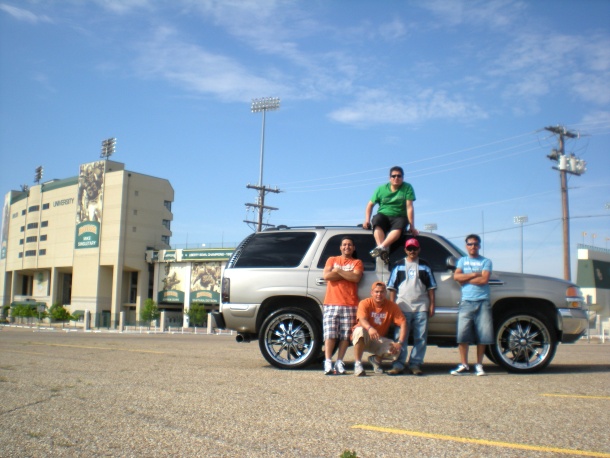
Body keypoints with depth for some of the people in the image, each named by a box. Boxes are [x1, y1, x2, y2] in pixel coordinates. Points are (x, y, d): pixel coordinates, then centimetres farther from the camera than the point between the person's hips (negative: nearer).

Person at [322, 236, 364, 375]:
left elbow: (356, 277, -6)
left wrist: (338, 271, -4)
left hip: (350, 305, 0)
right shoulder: (332, 260, 18)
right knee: (330, 333, -8)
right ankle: (328, 363, -10)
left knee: (345, 335, -3)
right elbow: (326, 275, -1)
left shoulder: (357, 262, 15)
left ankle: (339, 362, 1)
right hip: (331, 303, 0)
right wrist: (348, 274, -2)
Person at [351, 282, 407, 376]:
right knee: (360, 330, -37)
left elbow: (403, 323, -13)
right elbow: (362, 320, -31)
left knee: (395, 350, -24)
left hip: (379, 340, 3)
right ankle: (358, 364, -27)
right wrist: (370, 328, -55)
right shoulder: (365, 303, -14)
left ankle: (376, 359, 10)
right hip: (362, 339, -3)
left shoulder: (392, 306, -7)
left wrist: (400, 343, -27)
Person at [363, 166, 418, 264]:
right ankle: (384, 251, -48)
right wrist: (367, 220, -5)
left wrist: (412, 227, -14)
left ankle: (381, 247, -51)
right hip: (383, 216, 1)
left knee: (399, 227, -37)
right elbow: (370, 205, 10)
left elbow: (409, 208, -8)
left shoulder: (407, 188, 0)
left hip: (399, 217, -1)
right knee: (377, 220, -35)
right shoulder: (381, 189, 6)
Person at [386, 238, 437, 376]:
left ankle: (415, 364, 8)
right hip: (402, 307, -1)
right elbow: (392, 287, 8)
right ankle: (398, 365, 2)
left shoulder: (424, 266, 13)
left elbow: (431, 287, 12)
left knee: (421, 338, 1)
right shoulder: (399, 265, 11)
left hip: (421, 307, 1)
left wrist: (432, 305, 4)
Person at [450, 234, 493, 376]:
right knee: (463, 334, -6)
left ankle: (479, 365, 10)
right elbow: (456, 276, -1)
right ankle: (464, 366, -1)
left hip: (483, 302, -1)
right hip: (466, 302, 1)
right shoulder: (462, 260, 16)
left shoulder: (485, 262, 9)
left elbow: (484, 279, -7)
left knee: (483, 335, -1)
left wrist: (465, 279, -2)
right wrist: (475, 274, -5)